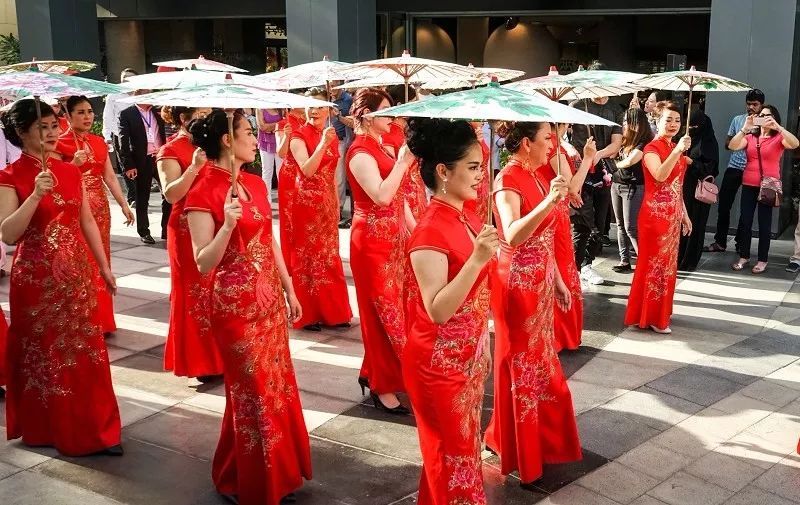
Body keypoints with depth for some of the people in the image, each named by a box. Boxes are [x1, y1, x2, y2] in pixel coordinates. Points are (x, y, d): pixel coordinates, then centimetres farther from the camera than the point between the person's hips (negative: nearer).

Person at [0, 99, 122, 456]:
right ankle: (47, 429, 22)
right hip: (36, 278, -5)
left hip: (78, 273, 5)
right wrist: (36, 195, -28)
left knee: (85, 352, 9)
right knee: (44, 354, 6)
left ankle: (94, 429, 20)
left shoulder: (70, 171, 7)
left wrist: (104, 266, 13)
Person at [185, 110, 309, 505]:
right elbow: (203, 264, -19)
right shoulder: (203, 194, -16)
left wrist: (289, 290, 16)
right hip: (236, 307, -7)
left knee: (278, 387, 16)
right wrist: (227, 226, -33)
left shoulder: (256, 184, 7)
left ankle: (278, 472, 34)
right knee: (253, 394, 4)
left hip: (270, 301, 7)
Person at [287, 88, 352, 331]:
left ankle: (331, 312, 21)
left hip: (327, 201, 6)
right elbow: (306, 170, -24)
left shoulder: (332, 136, 10)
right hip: (306, 201, -6)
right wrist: (322, 144, -33)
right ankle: (307, 315, 9)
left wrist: (336, 203, 15)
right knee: (307, 256, 0)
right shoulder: (298, 136, -9)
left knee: (328, 257, 12)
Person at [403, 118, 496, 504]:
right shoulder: (431, 231, -24)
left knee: (465, 447, 20)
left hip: (469, 357, 8)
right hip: (439, 364, -8)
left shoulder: (469, 218, 3)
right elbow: (437, 310, -28)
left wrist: (483, 347, 18)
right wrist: (477, 260, -36)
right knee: (452, 456, 8)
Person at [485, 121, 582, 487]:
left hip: (540, 282, 9)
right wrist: (549, 202, -44)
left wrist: (557, 280, 17)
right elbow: (512, 237, -35)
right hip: (517, 284, -9)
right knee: (521, 366, 4)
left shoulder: (535, 176, 8)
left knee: (538, 362, 18)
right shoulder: (508, 180, -19)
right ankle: (520, 454, 20)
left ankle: (536, 441, 34)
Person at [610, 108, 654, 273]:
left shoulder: (644, 143, -14)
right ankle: (624, 260, 16)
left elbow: (630, 161, -25)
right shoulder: (627, 140, 10)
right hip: (617, 185, 8)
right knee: (620, 225, 10)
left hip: (633, 188, -8)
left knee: (631, 227, -8)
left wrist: (616, 164, -7)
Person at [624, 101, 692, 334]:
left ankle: (660, 311, 25)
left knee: (667, 263, 14)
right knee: (654, 263, -2)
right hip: (655, 215, -8)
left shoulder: (675, 148, 14)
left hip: (672, 215, 9)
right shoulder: (652, 148, -11)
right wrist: (678, 151, -37)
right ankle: (650, 316, 7)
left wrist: (684, 214, 18)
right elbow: (660, 176, -30)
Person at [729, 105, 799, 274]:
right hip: (749, 185, 3)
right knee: (744, 221, 6)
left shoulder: (779, 138, -1)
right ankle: (744, 256, 18)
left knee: (764, 222, 3)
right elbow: (732, 146, -7)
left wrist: (777, 127, -25)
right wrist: (745, 128, -17)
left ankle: (763, 260, 11)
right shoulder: (749, 137, 7)